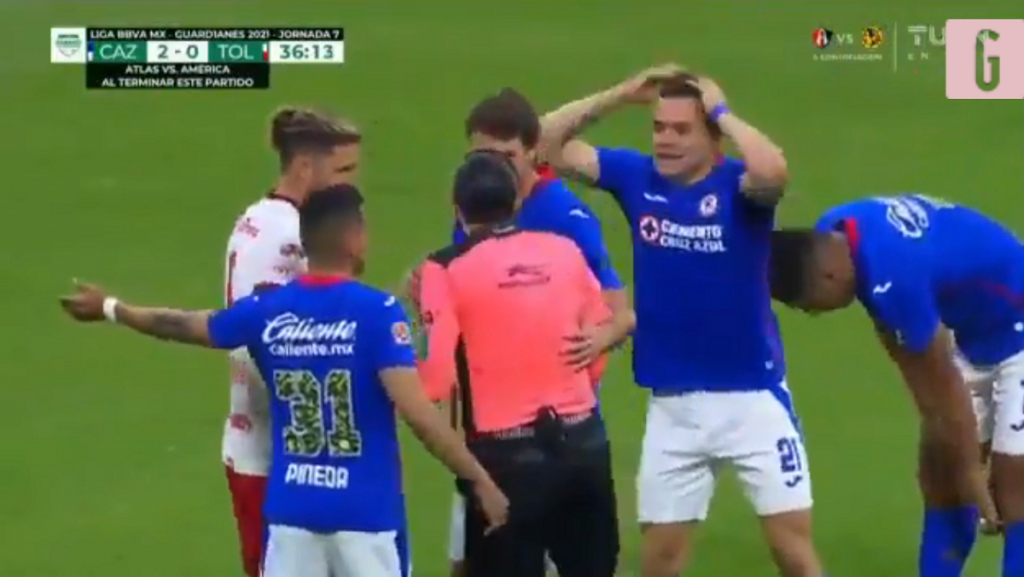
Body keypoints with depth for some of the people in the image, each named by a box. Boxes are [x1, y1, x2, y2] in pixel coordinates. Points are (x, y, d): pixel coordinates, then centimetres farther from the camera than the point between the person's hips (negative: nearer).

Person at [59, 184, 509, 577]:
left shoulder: (268, 312, 2)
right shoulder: (377, 313, -13)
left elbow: (182, 325, 19)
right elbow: (415, 410, -20)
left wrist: (109, 308, 37)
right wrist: (480, 480, -16)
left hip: (292, 509, 4)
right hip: (364, 510, -4)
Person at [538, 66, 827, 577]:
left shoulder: (738, 186, -12)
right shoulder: (637, 178, 1)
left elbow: (773, 170, -37)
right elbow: (549, 143, 3)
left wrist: (721, 110, -22)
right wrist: (623, 94, -6)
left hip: (752, 397, -4)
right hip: (672, 406, 4)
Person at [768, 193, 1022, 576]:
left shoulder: (892, 274, -36)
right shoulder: (831, 235, -9)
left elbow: (944, 383, -23)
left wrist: (970, 469, -12)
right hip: (975, 333, 9)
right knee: (938, 474, 9)